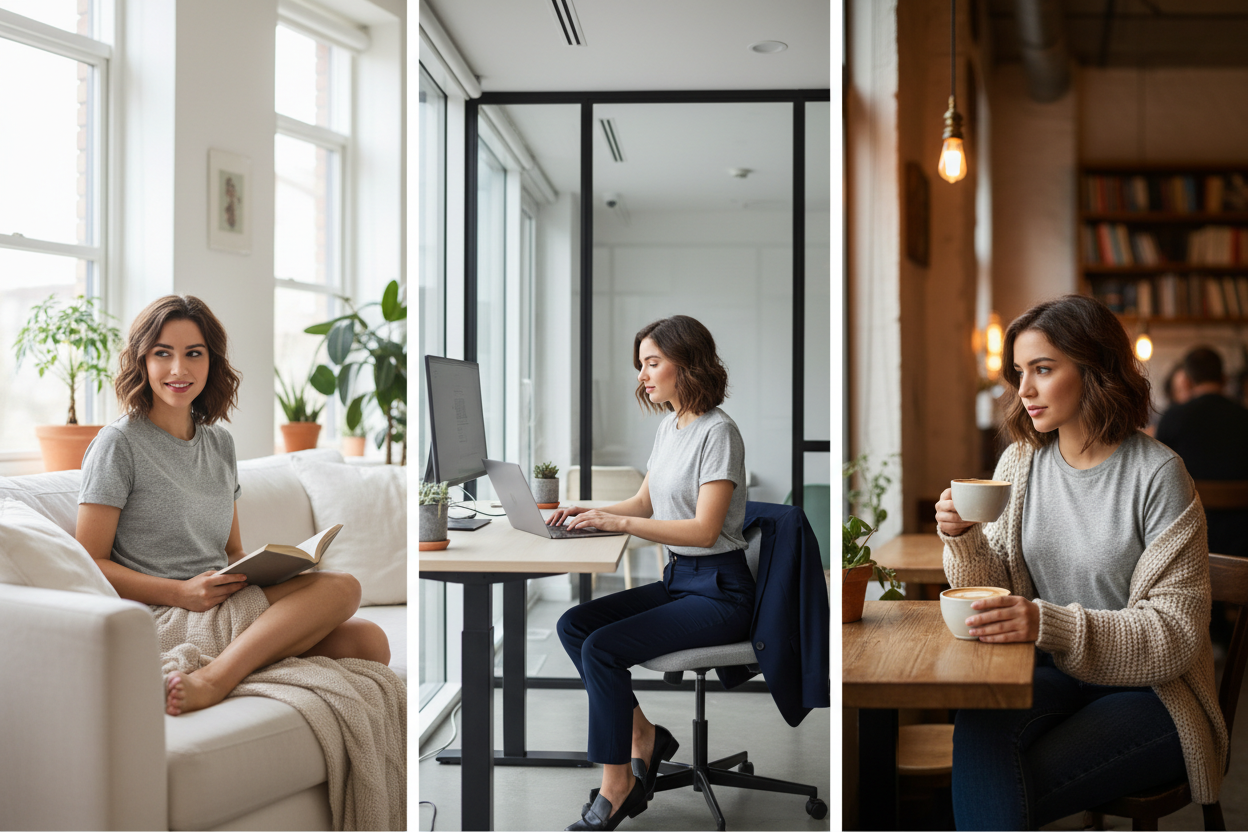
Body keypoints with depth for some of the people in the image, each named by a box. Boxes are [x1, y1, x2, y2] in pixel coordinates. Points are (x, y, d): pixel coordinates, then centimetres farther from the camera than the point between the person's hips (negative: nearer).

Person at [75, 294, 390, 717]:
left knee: (368, 641, -17)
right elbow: (89, 564, -7)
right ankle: (216, 682, -32)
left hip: (224, 610, 7)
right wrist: (182, 593, -20)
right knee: (343, 587, -22)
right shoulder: (119, 444, -2)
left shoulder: (219, 443, 18)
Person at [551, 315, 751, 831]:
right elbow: (644, 502, 21)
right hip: (677, 579, 9)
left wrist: (618, 522, -25)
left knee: (603, 648, -21)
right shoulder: (669, 426, 12)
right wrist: (591, 513, 3)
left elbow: (705, 529, -22)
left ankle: (616, 788, -10)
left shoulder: (717, 432, -15)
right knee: (573, 625, -5)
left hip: (719, 591, -9)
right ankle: (642, 736, 1)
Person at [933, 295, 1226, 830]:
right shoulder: (1022, 462, 5)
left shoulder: (1158, 475, -11)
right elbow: (992, 591, 9)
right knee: (978, 726, -30)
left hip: (1147, 693, -4)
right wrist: (962, 539, -13)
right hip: (1051, 676, 4)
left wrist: (1049, 624, -27)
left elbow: (1176, 631, -14)